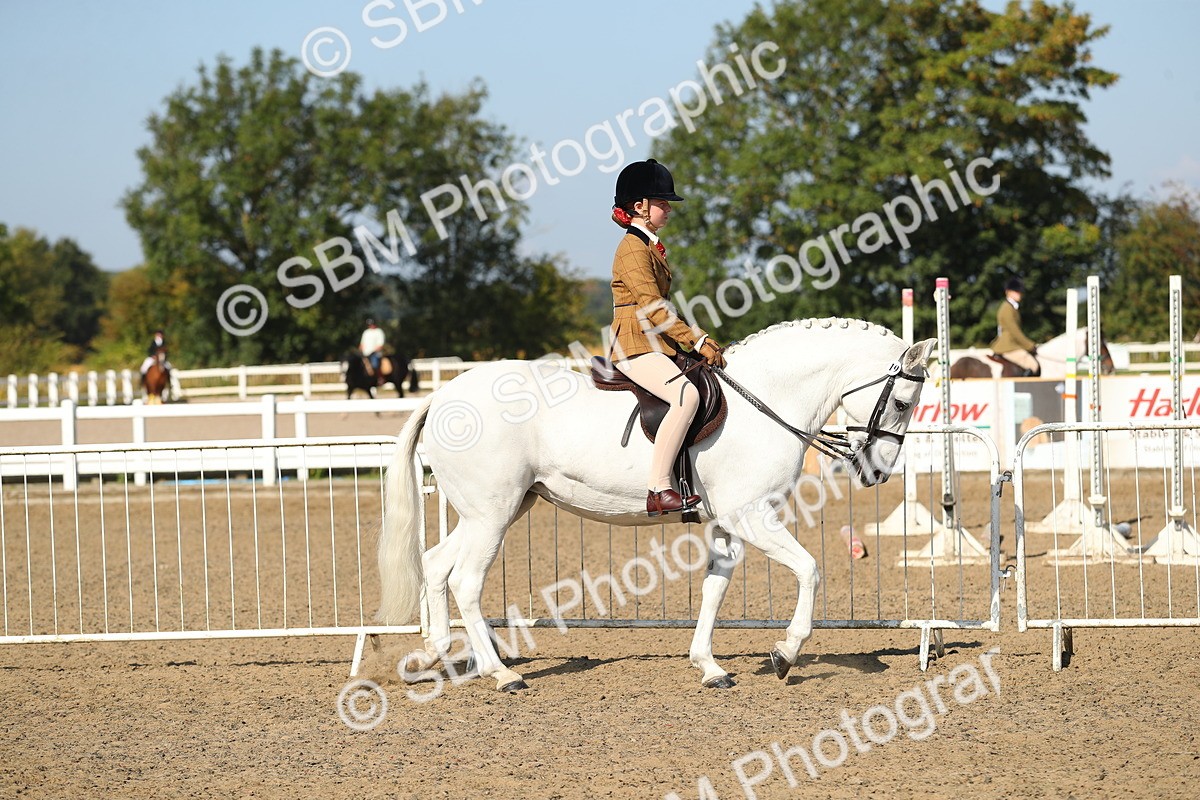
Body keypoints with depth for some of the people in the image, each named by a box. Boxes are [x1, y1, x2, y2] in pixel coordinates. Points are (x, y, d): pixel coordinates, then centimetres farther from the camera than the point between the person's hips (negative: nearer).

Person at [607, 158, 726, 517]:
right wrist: (696, 342, -17)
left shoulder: (651, 246, 20)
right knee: (686, 396, -30)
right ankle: (658, 490, -33)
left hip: (656, 343, 11)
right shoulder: (633, 249, -12)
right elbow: (653, 308, -19)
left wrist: (699, 340, 12)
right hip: (635, 346, -11)